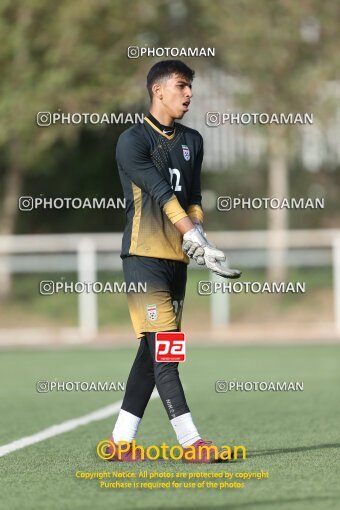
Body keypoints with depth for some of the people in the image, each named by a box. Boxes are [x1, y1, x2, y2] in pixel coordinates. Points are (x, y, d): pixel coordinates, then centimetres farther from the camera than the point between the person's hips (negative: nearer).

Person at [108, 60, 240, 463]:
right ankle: (190, 441, -18)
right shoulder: (133, 140, -6)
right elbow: (162, 194, -16)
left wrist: (195, 239, -6)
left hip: (177, 259, 7)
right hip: (144, 255, -7)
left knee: (154, 350, 7)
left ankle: (120, 440, 13)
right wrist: (196, 237, -24)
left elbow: (193, 198, 13)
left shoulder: (192, 141, 16)